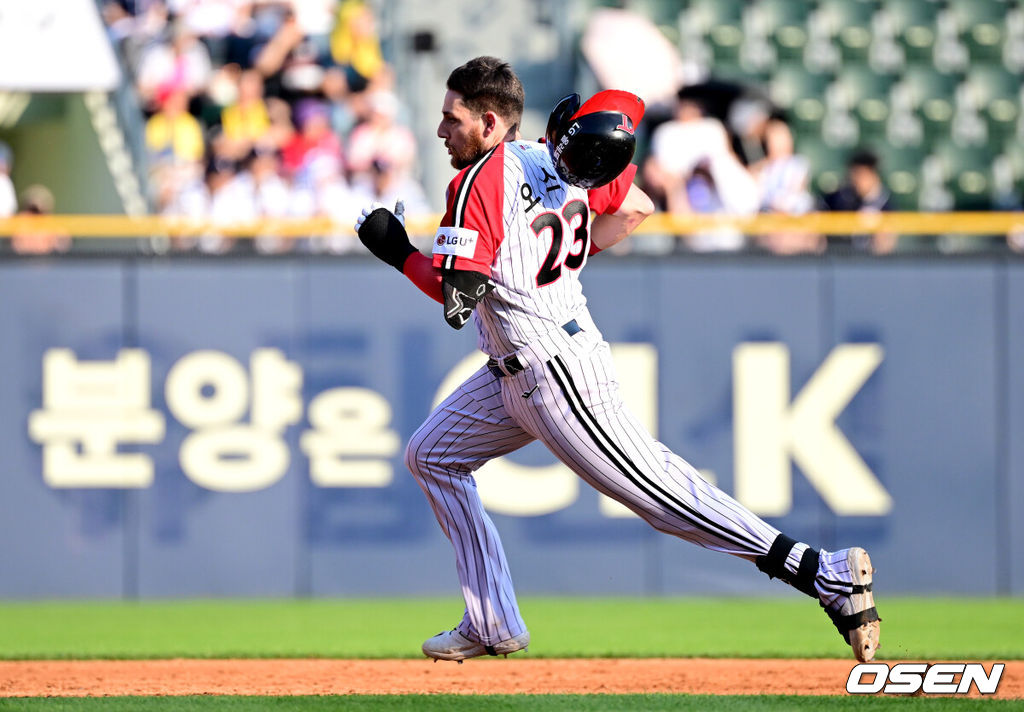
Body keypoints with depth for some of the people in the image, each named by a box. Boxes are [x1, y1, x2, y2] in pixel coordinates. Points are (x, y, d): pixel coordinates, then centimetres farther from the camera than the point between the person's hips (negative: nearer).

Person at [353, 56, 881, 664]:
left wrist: (398, 253, -7)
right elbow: (638, 208, 20)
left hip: (555, 375, -10)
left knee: (659, 490, -11)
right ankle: (495, 626, 17)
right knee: (432, 457, 17)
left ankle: (827, 574, -14)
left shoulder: (481, 180, -16)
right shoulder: (551, 163, 9)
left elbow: (457, 300, -21)